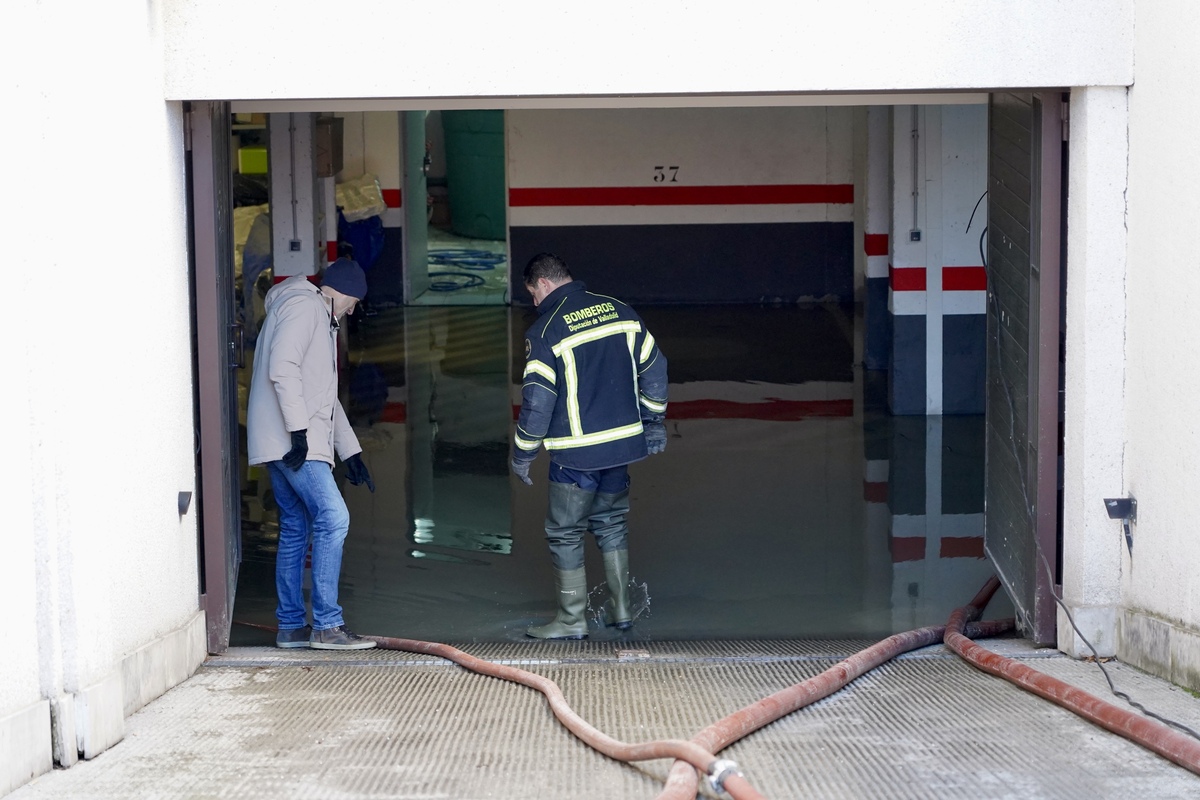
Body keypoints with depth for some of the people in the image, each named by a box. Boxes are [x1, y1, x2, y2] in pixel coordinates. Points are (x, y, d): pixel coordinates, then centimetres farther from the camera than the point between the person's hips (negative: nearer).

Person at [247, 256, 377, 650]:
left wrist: (350, 451, 26)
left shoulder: (321, 319, 28)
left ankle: (291, 626, 14)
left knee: (295, 528, 10)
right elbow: (282, 368, -19)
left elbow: (327, 397, 30)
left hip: (296, 441, 11)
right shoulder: (303, 305, -5)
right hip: (289, 439, -11)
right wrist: (299, 429, -23)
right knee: (333, 517, -15)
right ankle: (326, 625, -15)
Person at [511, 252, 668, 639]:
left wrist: (522, 454, -3)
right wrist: (653, 421, 19)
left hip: (577, 453, -6)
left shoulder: (545, 331, -13)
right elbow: (654, 368, 9)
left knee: (565, 533, 8)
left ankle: (572, 620, 13)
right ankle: (621, 609, 26)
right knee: (611, 522, 21)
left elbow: (537, 401, -14)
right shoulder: (619, 311, 4)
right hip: (623, 444, 6)